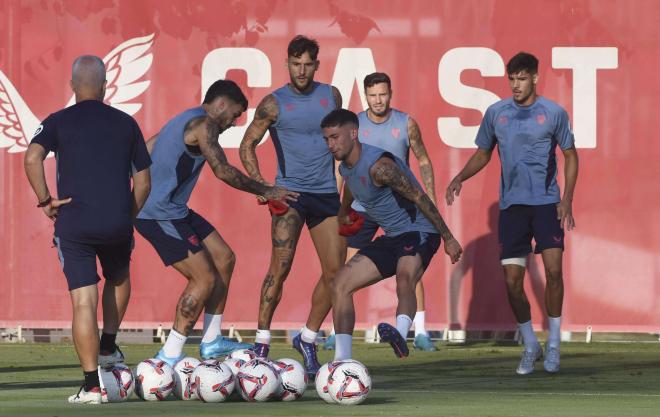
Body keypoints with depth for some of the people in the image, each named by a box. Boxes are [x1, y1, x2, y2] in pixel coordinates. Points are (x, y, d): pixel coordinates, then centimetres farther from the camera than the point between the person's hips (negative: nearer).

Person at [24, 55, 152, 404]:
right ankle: (108, 347, 32)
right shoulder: (126, 123, 10)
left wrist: (45, 200, -6)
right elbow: (143, 181, 9)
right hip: (118, 223, 2)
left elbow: (32, 157, -15)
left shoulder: (59, 122, 3)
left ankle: (91, 385, -9)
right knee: (118, 278, 32)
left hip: (73, 223, -2)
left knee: (83, 301, -3)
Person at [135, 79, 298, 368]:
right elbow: (223, 171, -20)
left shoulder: (185, 121, 18)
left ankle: (211, 342, 19)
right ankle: (169, 357, -7)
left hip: (173, 211, 11)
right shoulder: (203, 124, -13)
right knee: (205, 279, -11)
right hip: (159, 214, -11)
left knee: (224, 259, 13)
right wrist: (265, 191, -12)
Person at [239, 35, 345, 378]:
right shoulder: (274, 103, -3)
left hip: (327, 194, 4)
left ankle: (308, 338, 16)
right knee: (280, 266, -16)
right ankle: (261, 342, -9)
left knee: (335, 271, 1)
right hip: (290, 192, -4)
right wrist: (261, 186, -12)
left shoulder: (331, 96, 8)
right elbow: (247, 146, 0)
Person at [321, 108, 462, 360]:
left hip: (418, 232, -10)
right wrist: (343, 215, 52)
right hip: (391, 237, 10)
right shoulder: (346, 167, 6)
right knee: (341, 285, 3)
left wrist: (448, 238, -17)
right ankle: (342, 360, 2)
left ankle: (400, 335, -64)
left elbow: (419, 197, -20)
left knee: (405, 280, -39)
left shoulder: (378, 166, -23)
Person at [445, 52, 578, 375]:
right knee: (512, 281, -3)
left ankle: (553, 345, 0)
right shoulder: (496, 113, 6)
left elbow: (570, 156, 6)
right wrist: (460, 178, -1)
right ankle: (530, 346, 15)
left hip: (546, 202, -2)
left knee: (553, 270, -15)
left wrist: (567, 199, -5)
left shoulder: (553, 113, 0)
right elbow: (483, 154, 17)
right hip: (511, 205, 2)